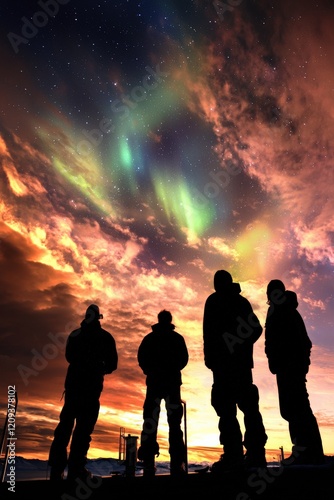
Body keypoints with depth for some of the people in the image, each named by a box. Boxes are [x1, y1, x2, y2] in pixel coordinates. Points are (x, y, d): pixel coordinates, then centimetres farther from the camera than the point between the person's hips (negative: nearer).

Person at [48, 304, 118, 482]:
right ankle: (75, 468, -3)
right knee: (84, 424, 0)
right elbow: (112, 363, -1)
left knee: (66, 421, 10)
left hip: (73, 382, 4)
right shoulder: (105, 337, -1)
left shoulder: (74, 334, 8)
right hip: (92, 384, -3)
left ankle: (57, 466, 9)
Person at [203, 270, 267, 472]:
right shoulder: (242, 301, 17)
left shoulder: (214, 301, 0)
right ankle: (256, 453, 5)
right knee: (248, 403, 7)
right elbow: (257, 329, 16)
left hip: (223, 358, -6)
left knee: (226, 405, -8)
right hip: (243, 359, 6)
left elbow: (209, 330, -10)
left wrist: (209, 356, -6)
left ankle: (233, 455, -13)